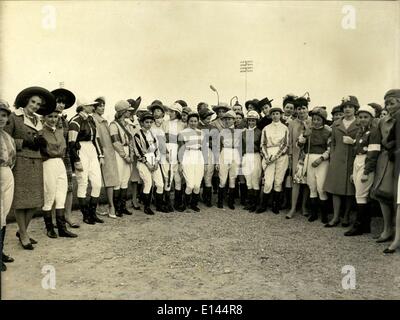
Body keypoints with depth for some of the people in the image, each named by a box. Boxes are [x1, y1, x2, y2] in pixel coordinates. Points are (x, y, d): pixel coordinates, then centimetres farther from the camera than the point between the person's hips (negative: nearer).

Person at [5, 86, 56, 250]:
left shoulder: (38, 120, 17)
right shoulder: (14, 117, -1)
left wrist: (38, 143, 7)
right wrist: (24, 142, -12)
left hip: (36, 163, 6)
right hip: (20, 161, -6)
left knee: (35, 200, 7)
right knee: (21, 199, -1)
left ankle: (22, 231, 25)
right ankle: (24, 235, 11)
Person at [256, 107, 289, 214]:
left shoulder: (285, 128, 7)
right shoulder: (266, 128, 10)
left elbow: (286, 145, 2)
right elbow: (263, 144, 8)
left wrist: (276, 156, -9)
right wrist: (266, 156, -7)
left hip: (281, 156, 0)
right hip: (269, 156, 0)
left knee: (278, 181, 1)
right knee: (268, 182, -7)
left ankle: (275, 206, 14)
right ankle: (263, 205, 7)